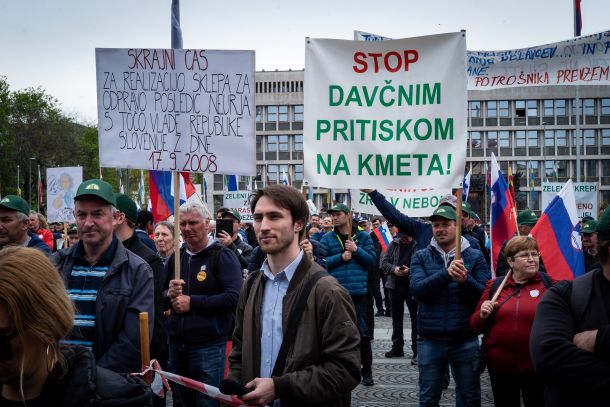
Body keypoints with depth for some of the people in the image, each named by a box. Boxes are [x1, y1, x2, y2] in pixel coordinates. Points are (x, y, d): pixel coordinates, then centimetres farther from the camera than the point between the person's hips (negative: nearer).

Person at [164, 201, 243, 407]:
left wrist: (192, 302, -18)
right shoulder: (176, 257, 11)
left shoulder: (223, 256, -8)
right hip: (176, 345, 6)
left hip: (209, 346, -6)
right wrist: (169, 294, -9)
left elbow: (234, 297, -20)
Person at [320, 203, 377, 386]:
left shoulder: (363, 237, 5)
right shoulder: (327, 238, 5)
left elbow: (373, 261, 0)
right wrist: (341, 257, -13)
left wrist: (356, 250, -12)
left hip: (358, 291, -1)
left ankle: (367, 370, 15)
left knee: (362, 332, 2)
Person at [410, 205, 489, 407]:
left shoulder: (475, 257, 2)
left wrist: (465, 280, -25)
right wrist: (446, 273, -25)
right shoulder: (421, 257, 3)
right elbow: (417, 289, -13)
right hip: (430, 339, 1)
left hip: (465, 339, 0)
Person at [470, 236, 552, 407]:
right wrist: (482, 315, -9)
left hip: (536, 367, -2)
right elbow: (476, 327, 10)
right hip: (499, 366, 2)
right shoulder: (494, 285, 6)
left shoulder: (549, 284, -2)